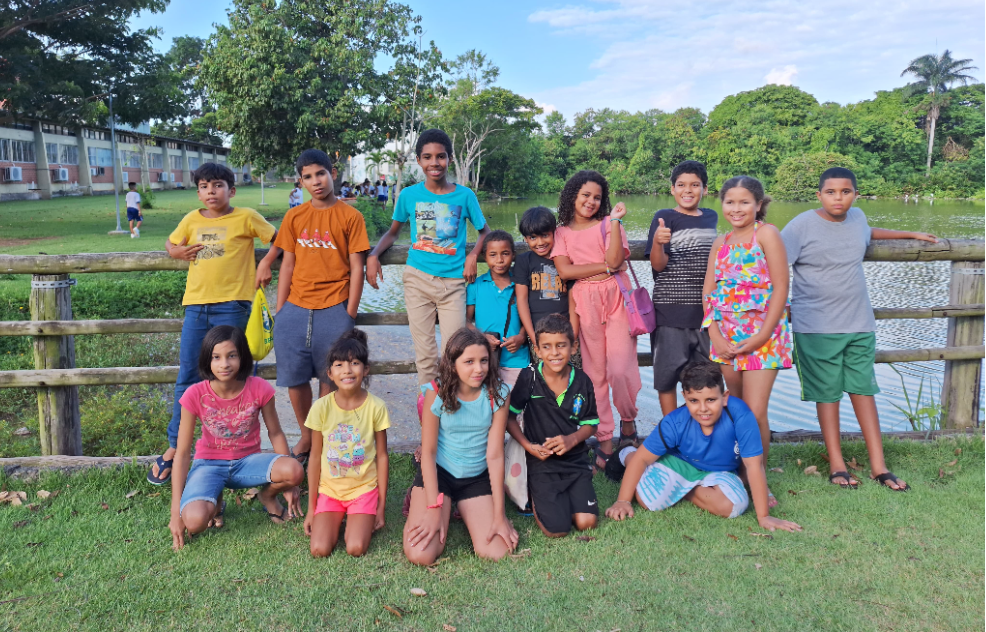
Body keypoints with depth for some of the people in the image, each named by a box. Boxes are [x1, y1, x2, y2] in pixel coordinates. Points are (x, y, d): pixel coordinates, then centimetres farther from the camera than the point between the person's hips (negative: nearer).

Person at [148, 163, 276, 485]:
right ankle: (174, 446, 18)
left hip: (231, 305, -4)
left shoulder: (246, 217, 2)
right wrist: (178, 252, 6)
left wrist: (266, 262, -3)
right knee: (187, 378, 7)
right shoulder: (192, 220, 13)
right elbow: (170, 243, 27)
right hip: (196, 304, 4)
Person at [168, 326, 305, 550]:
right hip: (209, 464, -1)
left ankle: (268, 497, 7)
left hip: (248, 461, 1)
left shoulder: (259, 389, -15)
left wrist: (288, 482, -1)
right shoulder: (195, 395, -17)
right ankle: (215, 503, 7)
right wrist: (176, 511, -13)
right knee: (194, 521, -32)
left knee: (295, 471, -30)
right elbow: (182, 453, -11)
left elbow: (275, 434, -1)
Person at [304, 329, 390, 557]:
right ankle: (336, 519, 15)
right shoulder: (321, 407, -10)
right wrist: (311, 508, 1)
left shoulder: (375, 407, -11)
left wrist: (381, 506, -1)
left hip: (364, 489, -1)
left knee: (356, 549, -19)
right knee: (320, 550, -16)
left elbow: (382, 456, -3)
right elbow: (315, 457, -2)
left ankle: (360, 520, 13)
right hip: (329, 489, 1)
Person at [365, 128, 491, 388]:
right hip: (418, 278, 1)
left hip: (453, 281, -1)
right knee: (424, 352, 4)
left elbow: (484, 231, 12)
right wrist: (373, 256, -2)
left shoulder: (464, 195, 1)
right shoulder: (409, 195, 4)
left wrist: (473, 256, -6)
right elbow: (393, 232, 16)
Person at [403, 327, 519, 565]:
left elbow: (495, 455, -11)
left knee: (496, 553, -14)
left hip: (478, 477, 2)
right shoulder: (437, 393, -15)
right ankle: (419, 505, 17)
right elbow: (428, 451, -10)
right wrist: (434, 507, -16)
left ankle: (464, 510, 18)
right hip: (437, 472, -1)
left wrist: (499, 515, -12)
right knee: (420, 555, -17)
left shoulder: (497, 394, -12)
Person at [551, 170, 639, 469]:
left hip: (616, 300, -1)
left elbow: (615, 259, -9)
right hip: (585, 304, 1)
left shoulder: (608, 223, 8)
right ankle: (604, 440, 14)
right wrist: (606, 267, -6)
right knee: (594, 374, 4)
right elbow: (564, 270, -5)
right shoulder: (563, 232, 11)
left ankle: (628, 419, 18)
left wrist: (615, 221, -12)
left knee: (621, 370, -12)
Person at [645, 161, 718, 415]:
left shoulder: (711, 217, 9)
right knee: (668, 372, 2)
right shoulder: (664, 217, -5)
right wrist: (657, 241, -31)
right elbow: (658, 265, -12)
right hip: (670, 311, -4)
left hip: (705, 309, 5)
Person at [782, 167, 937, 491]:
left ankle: (878, 466, 15)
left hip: (859, 324, 5)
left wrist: (911, 234, 39)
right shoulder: (802, 225, -12)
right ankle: (837, 465, 14)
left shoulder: (857, 217, 7)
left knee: (863, 390, 8)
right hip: (817, 328, -5)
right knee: (827, 393, 3)